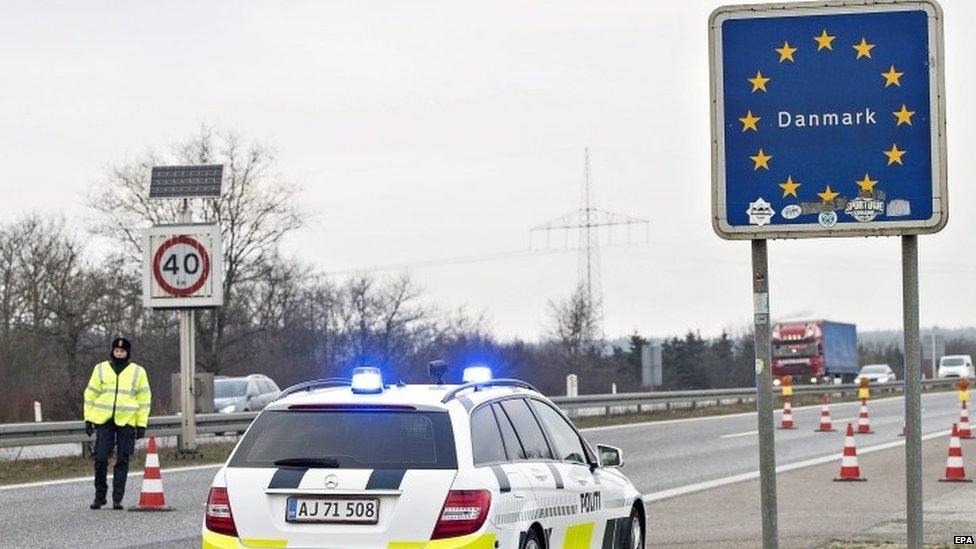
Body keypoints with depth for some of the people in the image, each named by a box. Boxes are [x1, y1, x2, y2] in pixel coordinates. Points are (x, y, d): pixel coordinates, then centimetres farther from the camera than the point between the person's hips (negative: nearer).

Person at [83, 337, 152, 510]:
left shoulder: (138, 372, 7)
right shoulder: (100, 369, 9)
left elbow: (144, 399, 8)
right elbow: (90, 395, 12)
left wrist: (142, 424, 2)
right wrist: (88, 419, 6)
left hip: (127, 422, 0)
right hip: (104, 421, 0)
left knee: (122, 461, 1)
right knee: (100, 459, -4)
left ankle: (117, 498, 6)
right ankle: (100, 496, 11)